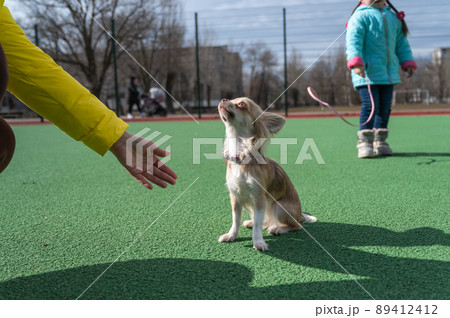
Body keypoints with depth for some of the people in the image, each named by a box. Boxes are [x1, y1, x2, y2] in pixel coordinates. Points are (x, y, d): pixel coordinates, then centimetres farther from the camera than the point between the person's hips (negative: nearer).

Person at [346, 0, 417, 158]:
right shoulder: (360, 16, -5)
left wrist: (408, 62, 17)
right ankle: (364, 141, -6)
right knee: (370, 105, -14)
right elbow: (353, 41, -16)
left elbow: (401, 42, 22)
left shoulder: (393, 16, 16)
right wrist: (356, 63, -28)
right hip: (367, 73, -7)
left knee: (385, 107, 9)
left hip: (389, 72, 7)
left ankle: (380, 141, 21)